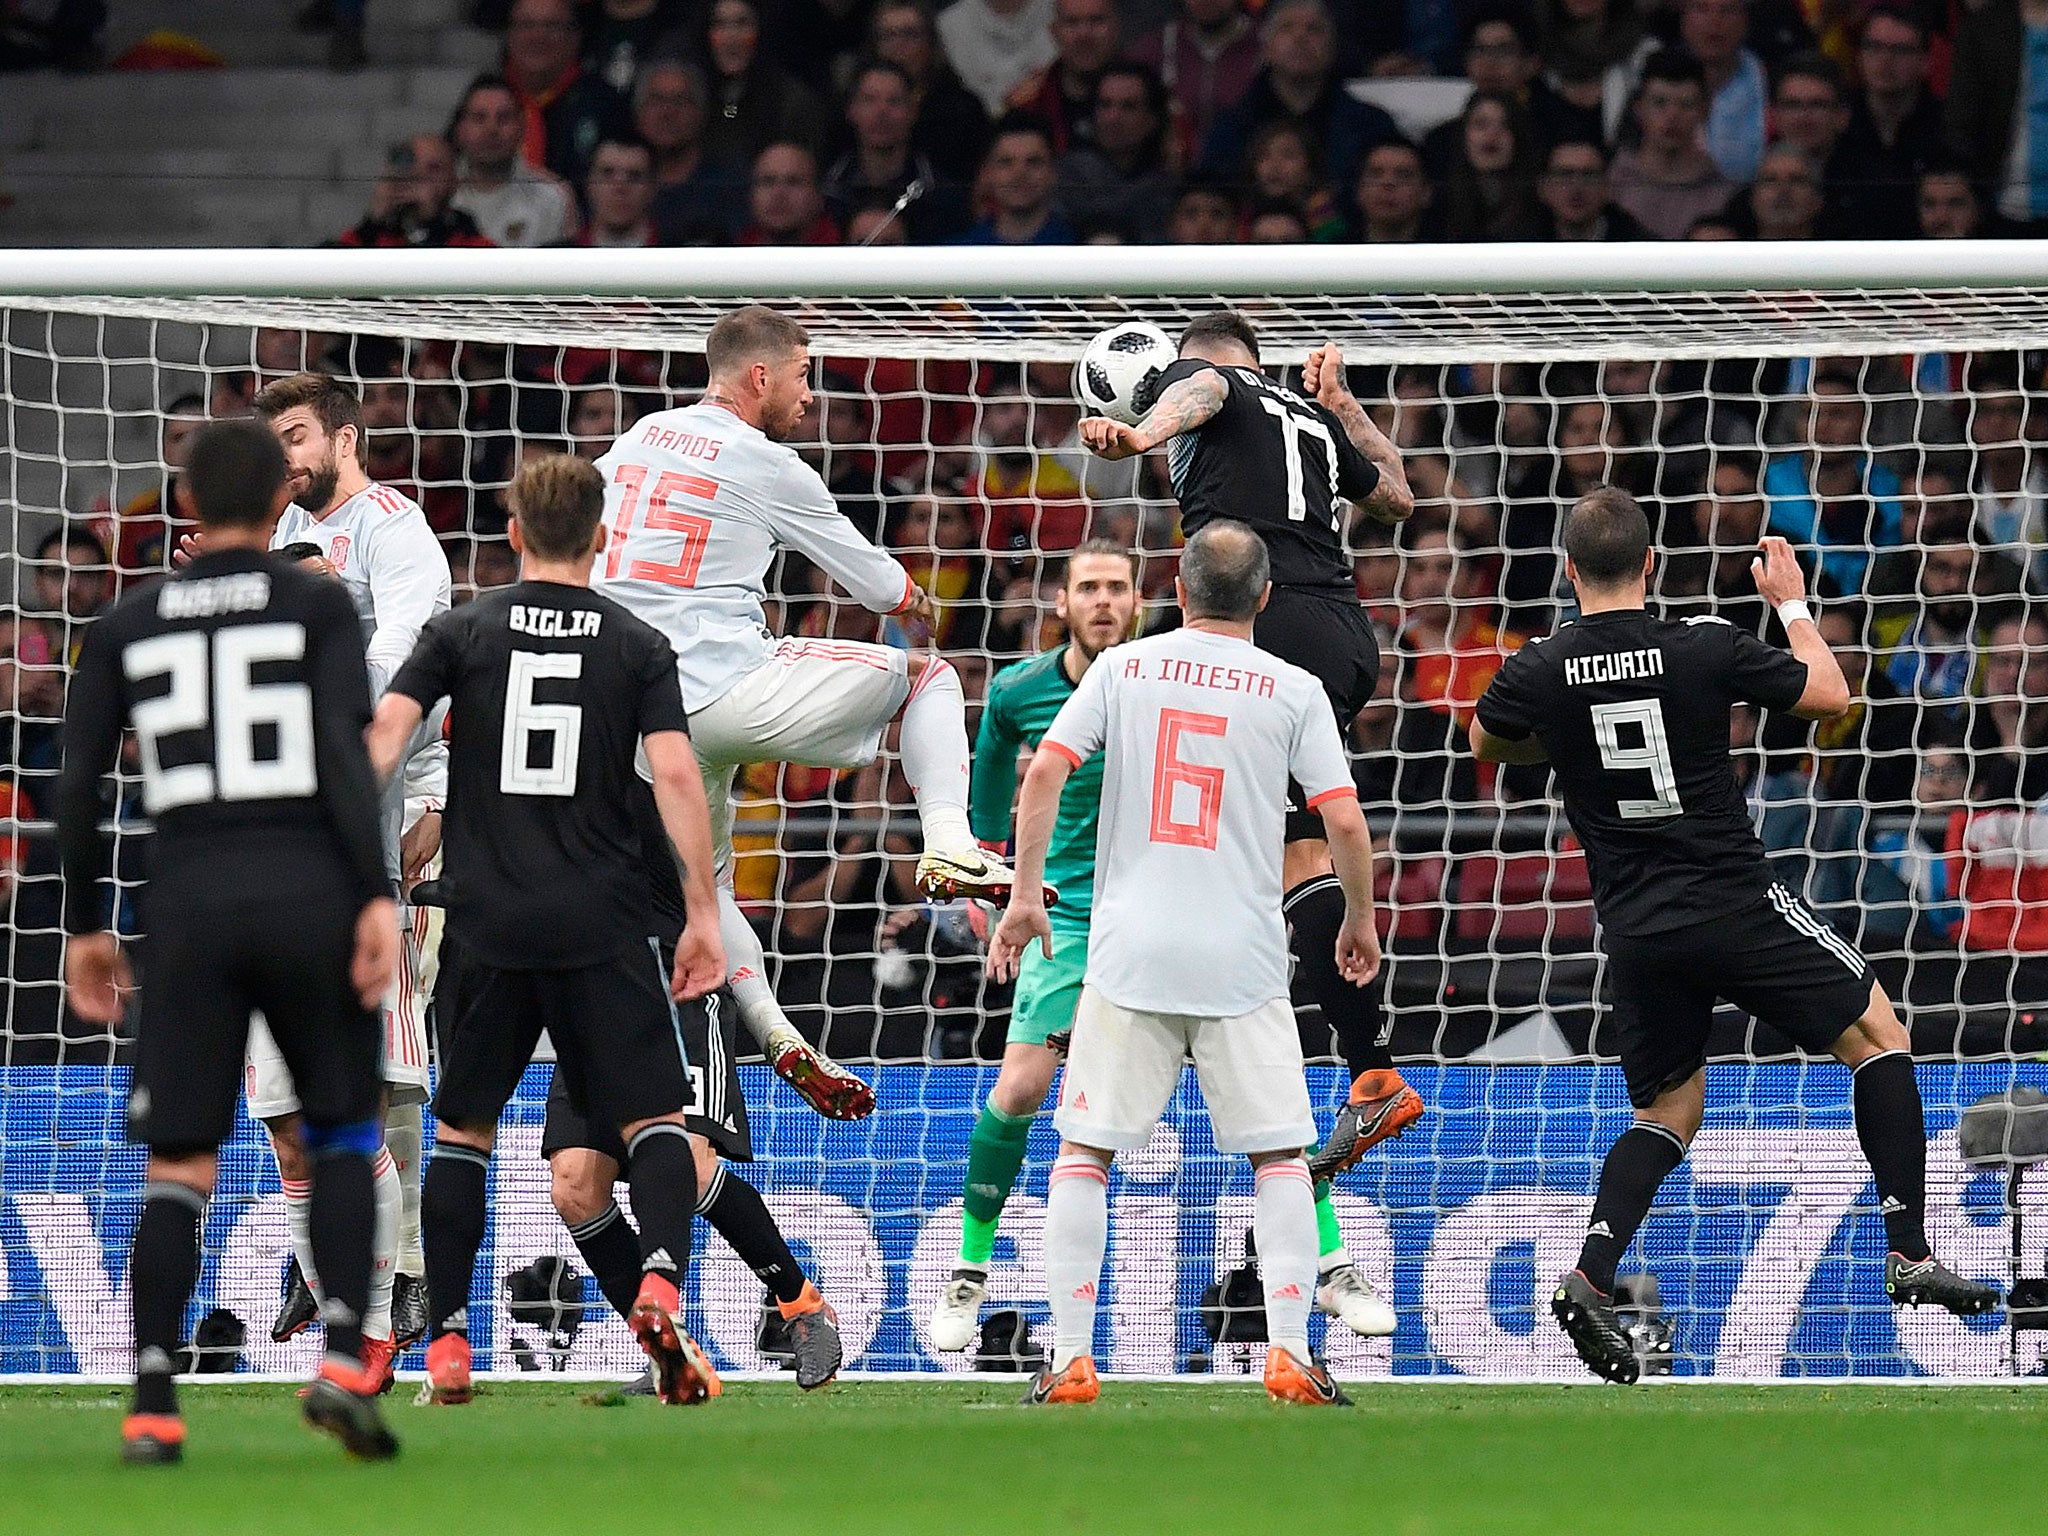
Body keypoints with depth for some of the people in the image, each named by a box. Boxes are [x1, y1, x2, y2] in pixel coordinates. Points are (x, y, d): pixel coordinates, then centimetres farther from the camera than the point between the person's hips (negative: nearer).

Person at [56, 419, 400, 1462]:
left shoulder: (128, 626, 11)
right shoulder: (318, 607, 3)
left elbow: (76, 783, 7)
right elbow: (346, 754, -9)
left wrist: (84, 927, 14)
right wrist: (379, 897, -12)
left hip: (187, 905, 1)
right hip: (308, 895, -1)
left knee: (177, 1169, 3)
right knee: (343, 1139, 14)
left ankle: (152, 1405, -10)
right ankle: (344, 1362, -5)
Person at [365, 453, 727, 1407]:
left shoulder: (463, 631, 4)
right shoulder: (638, 647, 3)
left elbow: (384, 732, -6)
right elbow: (675, 774, -7)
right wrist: (702, 915, -5)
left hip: (486, 923, 1)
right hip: (604, 924, -1)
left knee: (462, 1129, 12)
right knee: (654, 1117, 5)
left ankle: (446, 1341, 7)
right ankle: (660, 1282, -21)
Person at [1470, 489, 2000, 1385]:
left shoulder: (1538, 675, -3)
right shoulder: (1706, 653, -11)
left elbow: (1485, 744, 19)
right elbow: (1831, 697, 3)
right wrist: (1792, 602, 17)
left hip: (1635, 931, 3)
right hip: (1736, 907, -3)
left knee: (1669, 1111, 19)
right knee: (1876, 1033, 13)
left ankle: (1591, 1277, -3)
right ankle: (1910, 1257, 6)